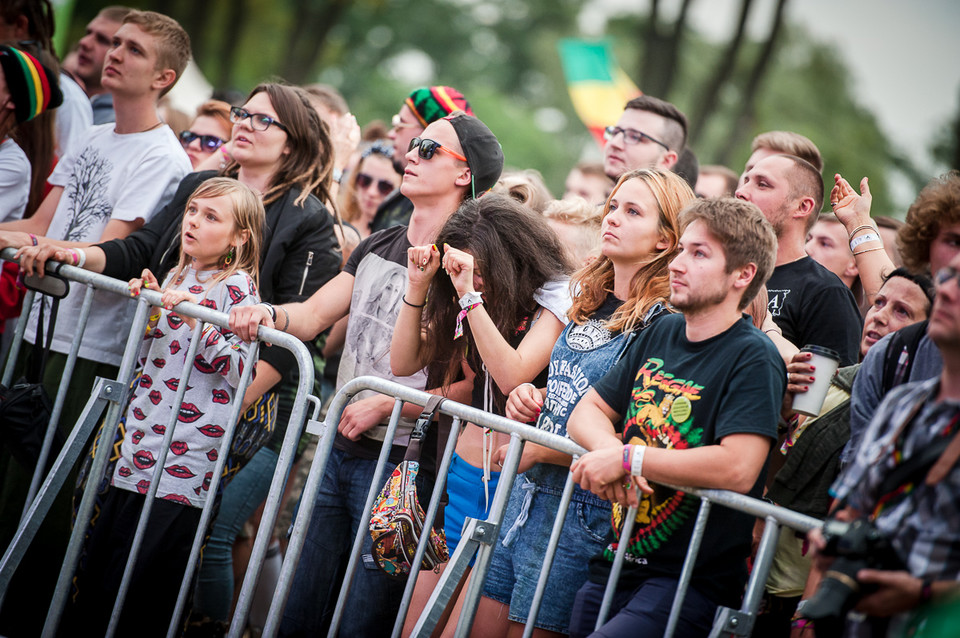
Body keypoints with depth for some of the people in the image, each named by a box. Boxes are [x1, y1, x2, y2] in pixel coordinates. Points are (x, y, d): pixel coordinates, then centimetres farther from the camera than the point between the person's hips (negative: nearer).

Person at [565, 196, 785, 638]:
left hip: (691, 583, -7)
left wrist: (628, 458, -16)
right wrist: (607, 446, -9)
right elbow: (587, 412, 15)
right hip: (614, 565, 8)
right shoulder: (661, 335, 13)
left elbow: (738, 468, -23)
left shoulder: (753, 359, -10)